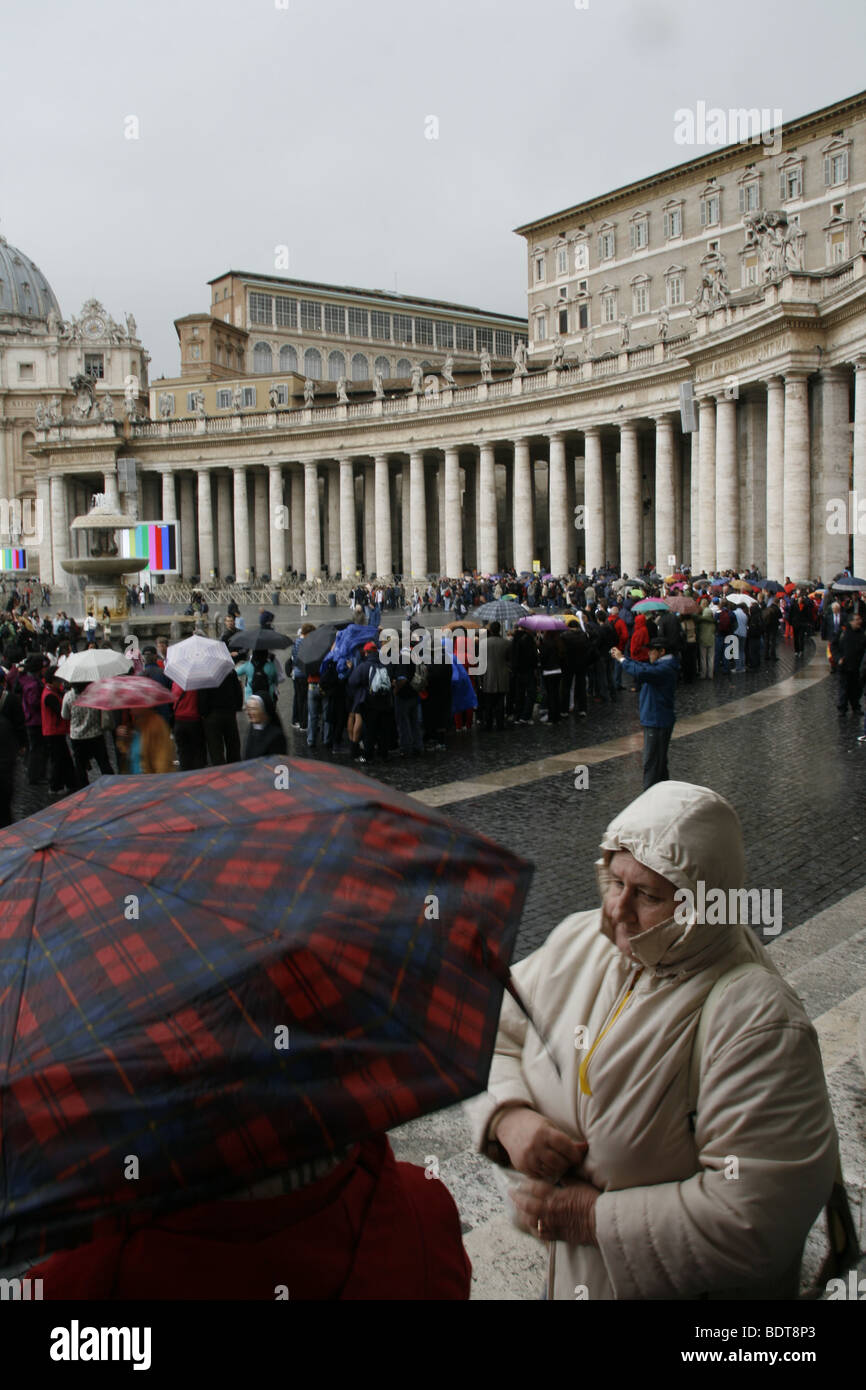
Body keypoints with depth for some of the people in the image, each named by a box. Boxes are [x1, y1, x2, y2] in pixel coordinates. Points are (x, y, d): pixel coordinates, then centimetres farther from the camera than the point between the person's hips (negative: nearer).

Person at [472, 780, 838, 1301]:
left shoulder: (759, 1023, -28)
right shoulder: (579, 939, -8)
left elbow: (756, 1218, -30)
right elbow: (491, 1032, 1)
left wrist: (595, 1217, -25)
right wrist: (510, 1117, -18)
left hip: (673, 1287, -5)